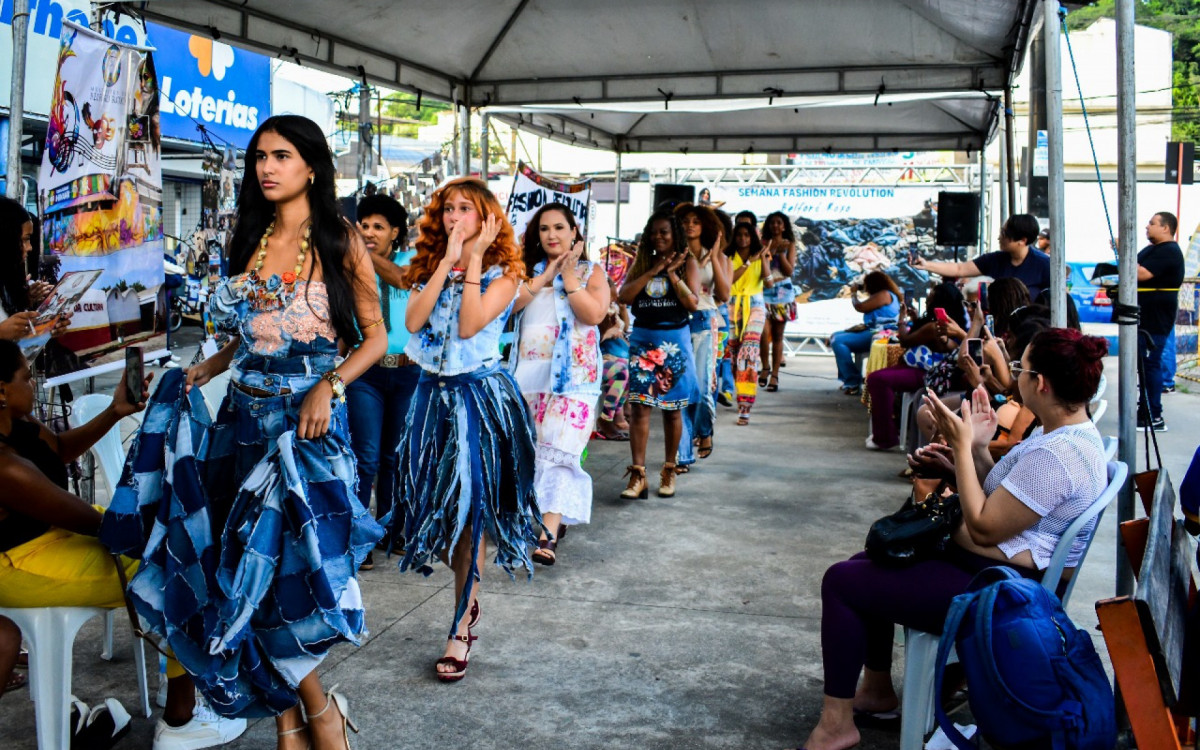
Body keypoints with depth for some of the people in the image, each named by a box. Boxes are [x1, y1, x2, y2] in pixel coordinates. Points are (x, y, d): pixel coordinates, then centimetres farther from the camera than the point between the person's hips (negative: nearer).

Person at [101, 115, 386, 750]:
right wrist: (206, 370, 4)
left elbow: (374, 336, -2)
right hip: (243, 414, 5)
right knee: (237, 567, 2)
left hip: (307, 420, -5)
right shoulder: (251, 240, 13)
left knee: (278, 565, -11)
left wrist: (328, 386, -16)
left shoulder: (340, 242, -2)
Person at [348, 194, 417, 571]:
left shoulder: (410, 259, 5)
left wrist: (363, 252, -24)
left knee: (395, 455, 12)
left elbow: (401, 278, -18)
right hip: (366, 371, -2)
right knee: (367, 457, -6)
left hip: (407, 370, 2)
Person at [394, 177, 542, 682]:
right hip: (431, 392, 5)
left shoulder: (503, 272, -3)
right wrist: (447, 262, -9)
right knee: (436, 502, 7)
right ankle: (468, 598, 28)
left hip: (479, 394, -5)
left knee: (467, 507, -5)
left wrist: (473, 258, -14)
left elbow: (470, 325, -19)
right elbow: (412, 321, -8)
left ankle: (461, 628, 4)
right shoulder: (429, 268, 10)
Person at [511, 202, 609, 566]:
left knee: (559, 450, -14)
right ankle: (552, 516, 22)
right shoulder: (527, 270, 15)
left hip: (572, 373, -4)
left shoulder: (591, 272, 8)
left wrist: (568, 276, -7)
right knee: (530, 450, 6)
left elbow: (594, 314, -11)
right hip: (529, 372, 4)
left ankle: (548, 536, -19)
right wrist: (545, 276, -6)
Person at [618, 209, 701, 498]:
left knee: (672, 408, 7)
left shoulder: (687, 262, 2)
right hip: (642, 339, 1)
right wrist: (653, 270, -11)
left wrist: (672, 273, -14)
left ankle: (669, 471, 19)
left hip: (674, 339, -1)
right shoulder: (641, 262, 9)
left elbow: (693, 303, -9)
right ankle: (637, 475, -7)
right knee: (640, 406, -6)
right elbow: (624, 295, -6)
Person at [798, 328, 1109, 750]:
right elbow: (999, 500, 10)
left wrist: (962, 447, -20)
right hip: (995, 570, 11)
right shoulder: (1070, 431, 7)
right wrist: (977, 447, -3)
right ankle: (877, 690, 28)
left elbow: (984, 528, -25)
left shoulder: (1054, 455, -27)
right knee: (867, 564, 19)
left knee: (841, 582, -9)